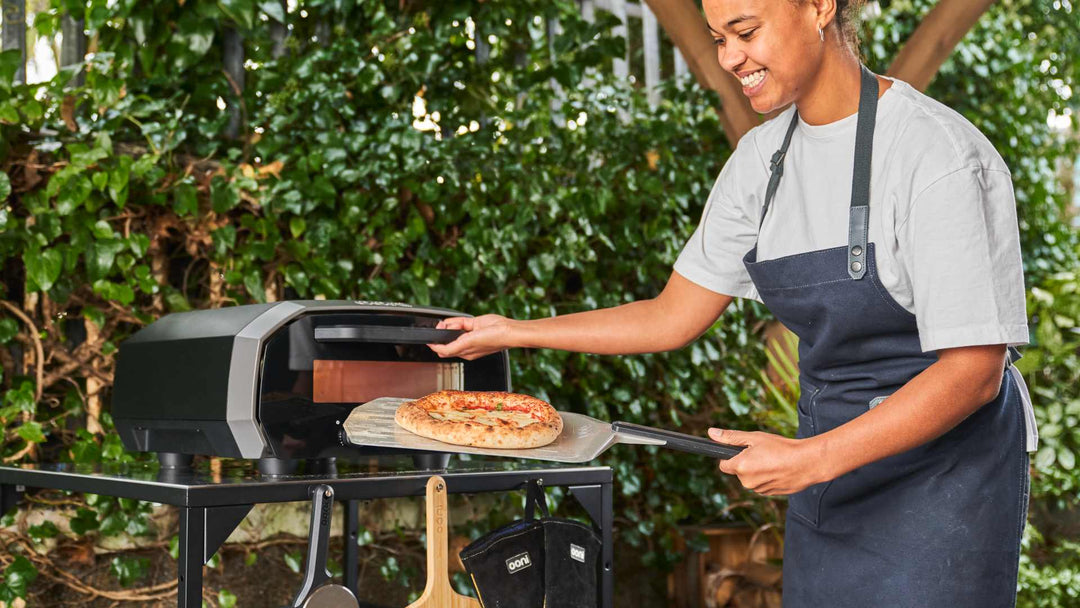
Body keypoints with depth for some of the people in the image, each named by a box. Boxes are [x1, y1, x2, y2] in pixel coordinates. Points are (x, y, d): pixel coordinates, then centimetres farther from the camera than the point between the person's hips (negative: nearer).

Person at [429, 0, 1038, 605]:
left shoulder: (939, 154, -20)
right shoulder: (764, 155, 1)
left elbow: (973, 372, -22)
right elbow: (674, 317, 6)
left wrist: (811, 459, -27)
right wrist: (512, 332, 4)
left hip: (942, 474, -6)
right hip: (831, 471, 6)